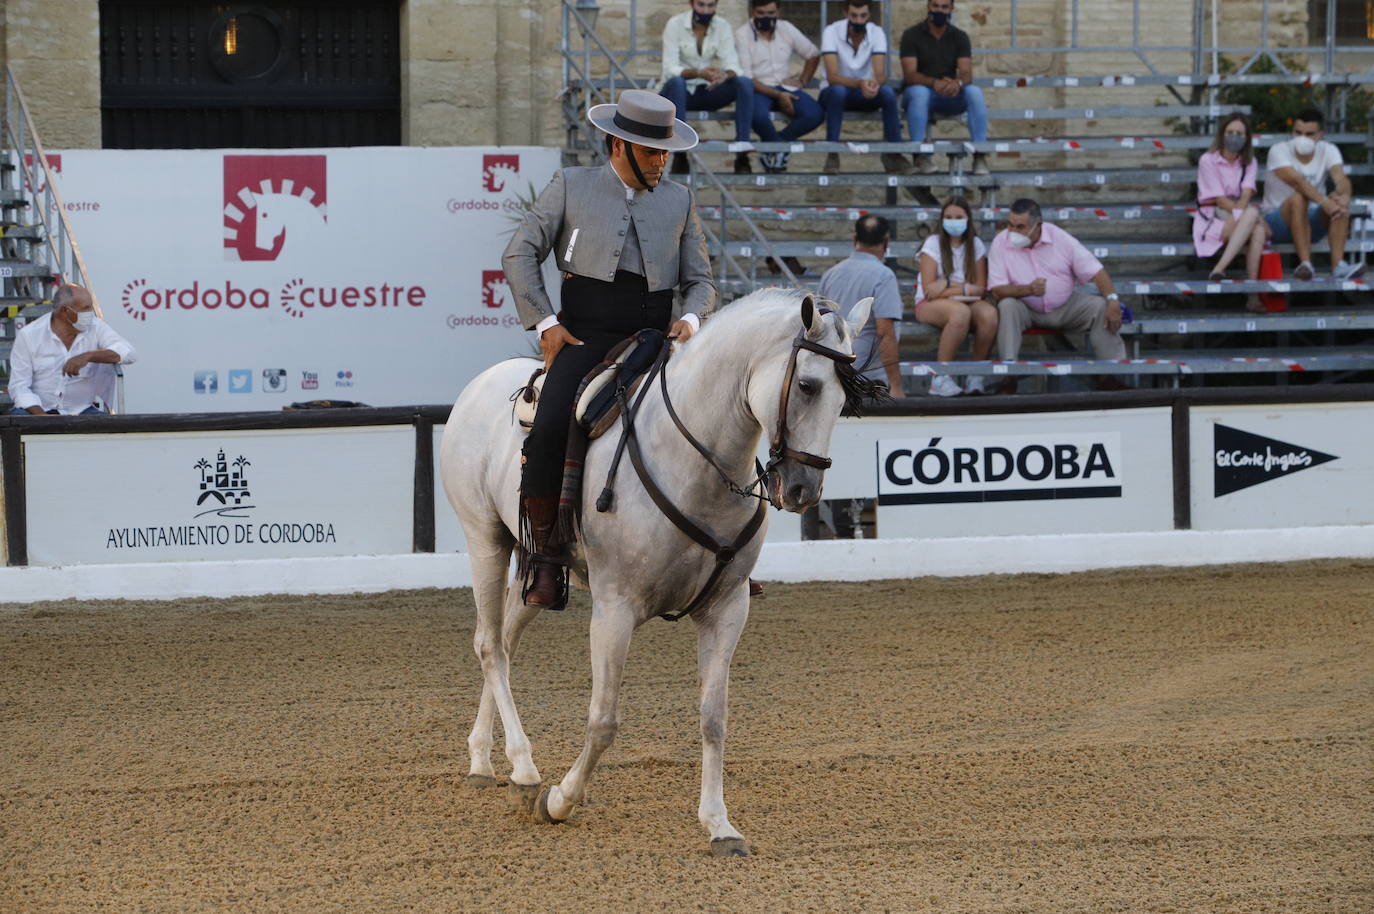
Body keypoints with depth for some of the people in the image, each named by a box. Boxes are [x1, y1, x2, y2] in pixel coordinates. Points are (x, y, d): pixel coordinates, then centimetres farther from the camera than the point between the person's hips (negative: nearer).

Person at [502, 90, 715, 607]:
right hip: (584, 336, -3)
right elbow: (520, 254, 8)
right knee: (550, 428, -29)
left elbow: (700, 279, 19)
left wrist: (691, 317, -4)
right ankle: (544, 554, -19)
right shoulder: (570, 187, 10)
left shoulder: (679, 201, 18)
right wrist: (544, 323, -4)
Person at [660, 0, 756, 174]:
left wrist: (724, 75, -35)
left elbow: (733, 66, -10)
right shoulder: (675, 25, -12)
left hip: (707, 92, 3)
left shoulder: (722, 26, -3)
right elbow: (669, 69, -21)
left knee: (745, 83, -23)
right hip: (678, 92, -3)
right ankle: (680, 156, -36)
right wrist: (698, 73, -39)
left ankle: (742, 156, -28)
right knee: (676, 82, -39)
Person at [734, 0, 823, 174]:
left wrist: (802, 81, 4)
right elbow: (745, 78, -15)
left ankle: (772, 146, -4)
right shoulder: (742, 35, -9)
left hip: (784, 86, 4)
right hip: (757, 89, -4)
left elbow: (813, 54, 20)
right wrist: (778, 96, -21)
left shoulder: (786, 29, 6)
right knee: (758, 115, -39)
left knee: (814, 115, -22)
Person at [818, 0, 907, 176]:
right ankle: (832, 154, -31)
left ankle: (893, 154, -20)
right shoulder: (831, 32, -18)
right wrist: (860, 83, -46)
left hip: (865, 95, 2)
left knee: (888, 92, -29)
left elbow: (880, 75, -19)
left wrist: (874, 84, -45)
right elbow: (832, 77, -27)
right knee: (838, 91, -38)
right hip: (834, 94, -2)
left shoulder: (876, 33, -10)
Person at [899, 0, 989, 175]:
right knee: (919, 92, -38)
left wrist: (958, 83, -35)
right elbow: (910, 74, -16)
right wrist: (935, 83, -36)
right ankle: (920, 155, -38)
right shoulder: (912, 35, -4)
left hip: (950, 94, 3)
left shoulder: (959, 37, 4)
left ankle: (979, 155, -29)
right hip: (918, 91, -2)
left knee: (974, 92, -28)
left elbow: (966, 73, -9)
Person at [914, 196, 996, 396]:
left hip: (968, 303, 4)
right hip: (930, 305, -3)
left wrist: (949, 287, -16)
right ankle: (940, 377, -31)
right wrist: (965, 290, -16)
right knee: (960, 312, -39)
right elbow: (929, 290, -11)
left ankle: (976, 377, -19)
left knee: (989, 314, -32)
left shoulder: (976, 245, 8)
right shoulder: (933, 244, -3)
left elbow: (982, 289, -1)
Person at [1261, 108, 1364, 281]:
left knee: (1339, 201, -25)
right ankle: (1305, 264, -44)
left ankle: (1338, 265, -37)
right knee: (1298, 198, -35)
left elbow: (1341, 179, -21)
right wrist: (1324, 201, -47)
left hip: (1312, 224, 4)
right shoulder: (1279, 150, -14)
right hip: (1278, 223, -4)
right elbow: (1296, 181, -32)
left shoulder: (1328, 151, -2)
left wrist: (1343, 197, -45)